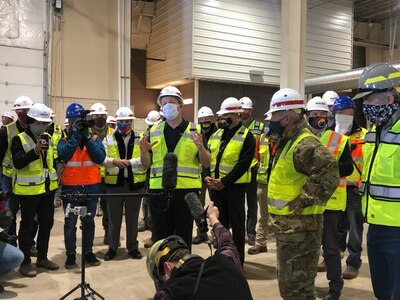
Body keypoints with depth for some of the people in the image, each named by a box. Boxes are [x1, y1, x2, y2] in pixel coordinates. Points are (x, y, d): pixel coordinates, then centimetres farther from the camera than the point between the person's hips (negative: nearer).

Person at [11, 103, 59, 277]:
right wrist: (35, 151, -35)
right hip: (28, 190, -6)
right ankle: (25, 262, 12)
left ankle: (42, 257, 26)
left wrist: (55, 177, 13)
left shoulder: (48, 138, 10)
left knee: (46, 224, 13)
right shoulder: (19, 139, -9)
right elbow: (18, 163, -22)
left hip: (47, 189, 7)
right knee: (27, 226, 2)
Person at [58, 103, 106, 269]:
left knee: (89, 221, 12)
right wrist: (76, 135, -18)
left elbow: (100, 157, -10)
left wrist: (87, 137, -14)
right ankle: (70, 255, 15)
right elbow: (64, 155, -17)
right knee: (70, 222, 4)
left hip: (91, 186, 2)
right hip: (70, 187, -1)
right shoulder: (65, 139, 3)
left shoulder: (94, 138, 5)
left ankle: (88, 252, 23)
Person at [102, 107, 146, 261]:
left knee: (132, 217, 10)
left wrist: (129, 162, -19)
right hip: (114, 182, 1)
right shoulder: (108, 139, 6)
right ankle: (112, 248, 22)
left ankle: (133, 247, 24)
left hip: (134, 182, 0)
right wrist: (113, 161, -20)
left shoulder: (140, 138, 3)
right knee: (114, 217, 9)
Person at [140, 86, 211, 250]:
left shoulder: (194, 130, 3)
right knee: (161, 237, 9)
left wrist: (201, 147, -19)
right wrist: (144, 152, -11)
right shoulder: (154, 131, 10)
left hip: (186, 191, -2)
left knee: (184, 236, 7)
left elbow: (206, 163, 0)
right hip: (159, 191, 2)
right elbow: (147, 164, 10)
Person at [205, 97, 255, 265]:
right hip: (215, 186, 6)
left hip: (234, 186, -6)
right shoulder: (216, 135, 12)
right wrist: (207, 177, -7)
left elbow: (243, 163, -16)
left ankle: (238, 260, 17)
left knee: (237, 224, 5)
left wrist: (224, 181, -20)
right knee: (220, 223, 16)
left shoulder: (246, 136, -8)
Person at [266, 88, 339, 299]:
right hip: (289, 224, 10)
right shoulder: (289, 142, 13)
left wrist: (303, 201, -28)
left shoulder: (304, 144, -20)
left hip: (300, 226, -10)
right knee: (288, 281, 23)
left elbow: (328, 172, -35)